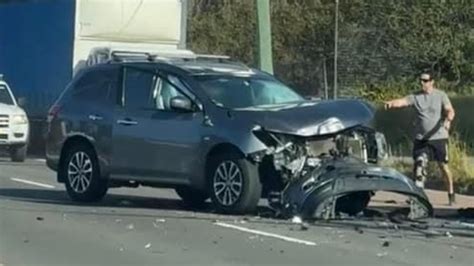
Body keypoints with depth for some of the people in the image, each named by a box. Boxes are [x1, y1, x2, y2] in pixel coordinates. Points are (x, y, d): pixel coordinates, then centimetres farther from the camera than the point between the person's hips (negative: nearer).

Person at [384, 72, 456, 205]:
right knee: (419, 164, -5)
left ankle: (451, 194, 17)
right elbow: (402, 101, -12)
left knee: (443, 166, 3)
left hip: (439, 137, -2)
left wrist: (448, 120, -30)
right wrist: (391, 103, -34)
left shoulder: (441, 95, -1)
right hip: (421, 138, 2)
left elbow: (450, 110, -8)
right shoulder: (415, 97, 2)